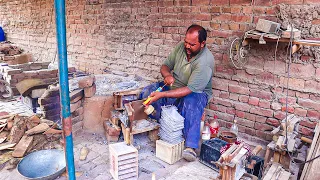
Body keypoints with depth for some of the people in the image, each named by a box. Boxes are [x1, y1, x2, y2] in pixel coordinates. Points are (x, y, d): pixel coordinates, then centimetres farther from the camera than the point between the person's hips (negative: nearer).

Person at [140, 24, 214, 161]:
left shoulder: (205, 61, -26)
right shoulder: (181, 47, -6)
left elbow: (189, 90, -31)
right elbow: (165, 66, 3)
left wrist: (162, 95, -36)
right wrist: (167, 75, -23)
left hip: (196, 92, -6)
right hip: (173, 86, 7)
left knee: (191, 103, -41)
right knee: (147, 92, -12)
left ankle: (191, 147, -40)